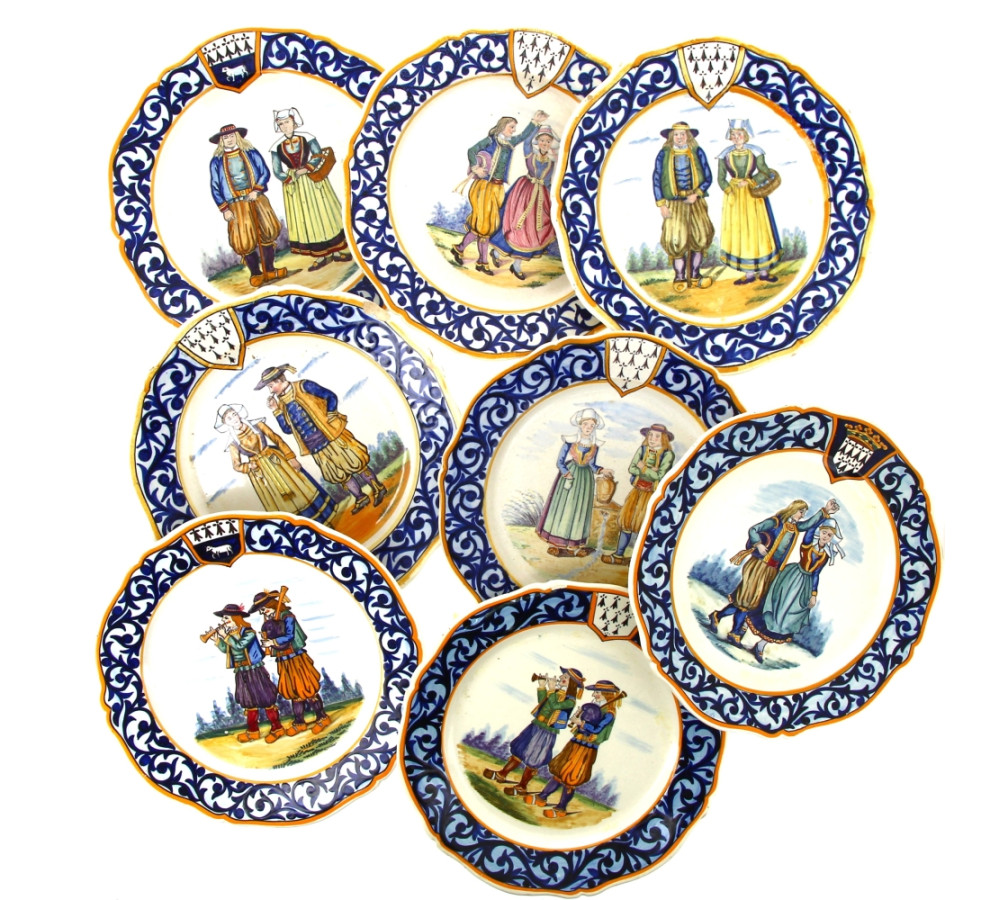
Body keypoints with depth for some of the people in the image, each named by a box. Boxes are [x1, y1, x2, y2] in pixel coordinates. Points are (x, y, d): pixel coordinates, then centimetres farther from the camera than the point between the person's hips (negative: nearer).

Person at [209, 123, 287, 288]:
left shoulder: (251, 153, 7)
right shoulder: (217, 162, 5)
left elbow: (265, 172, 4)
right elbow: (215, 188, 4)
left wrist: (256, 190, -11)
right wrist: (224, 209, -3)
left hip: (257, 199, 1)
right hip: (236, 205, -1)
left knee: (266, 233, -5)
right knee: (245, 241, -4)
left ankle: (269, 270, 6)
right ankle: (256, 274, 8)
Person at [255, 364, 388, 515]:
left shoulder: (303, 387, -9)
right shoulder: (281, 402, 7)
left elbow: (330, 396, -8)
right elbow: (288, 429, 8)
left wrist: (329, 416, -11)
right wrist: (276, 411, 1)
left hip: (330, 436, -5)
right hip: (316, 448, 6)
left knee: (354, 465, 1)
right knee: (339, 475, 10)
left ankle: (378, 489, 18)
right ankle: (360, 498, 26)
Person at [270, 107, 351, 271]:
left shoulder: (306, 138, -5)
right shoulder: (277, 147, -3)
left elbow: (319, 156, -13)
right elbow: (278, 173, -5)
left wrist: (304, 170, -22)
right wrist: (294, 176, -16)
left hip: (314, 181, -2)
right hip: (294, 187, 2)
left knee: (324, 213, 5)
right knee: (304, 220, 4)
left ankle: (340, 250, 16)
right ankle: (322, 256, 13)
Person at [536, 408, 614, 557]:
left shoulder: (595, 445, 0)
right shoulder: (570, 441, -11)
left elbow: (592, 465, 9)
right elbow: (560, 462, -8)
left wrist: (601, 471, -7)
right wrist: (568, 475, -19)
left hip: (585, 478, 3)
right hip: (568, 474, -3)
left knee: (580, 509, 6)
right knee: (562, 506, 0)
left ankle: (573, 544, 13)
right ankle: (556, 543, 8)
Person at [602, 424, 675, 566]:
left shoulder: (667, 454, -10)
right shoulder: (643, 449, 2)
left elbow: (659, 476, -18)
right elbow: (631, 468, -1)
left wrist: (643, 468, -9)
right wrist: (650, 471, -12)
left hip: (654, 494, -4)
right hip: (638, 490, 4)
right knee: (626, 520, 5)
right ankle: (619, 555, 14)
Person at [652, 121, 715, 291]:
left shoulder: (697, 152, 3)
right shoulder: (664, 154, 0)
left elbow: (708, 178, 4)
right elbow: (656, 180, 1)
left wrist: (696, 194, -12)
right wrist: (662, 205, -6)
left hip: (695, 202, 1)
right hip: (674, 204, -1)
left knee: (699, 238, -2)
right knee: (677, 240, -4)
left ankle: (694, 275, 11)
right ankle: (680, 278, 8)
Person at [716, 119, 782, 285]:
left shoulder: (755, 152, -3)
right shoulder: (725, 155, -1)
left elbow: (765, 173, -4)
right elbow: (721, 179, 0)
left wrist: (748, 182, -15)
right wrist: (730, 191, -14)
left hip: (753, 195, -1)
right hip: (734, 196, 1)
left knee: (758, 229, 2)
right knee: (739, 231, 1)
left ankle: (763, 271, 9)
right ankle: (749, 273, 7)